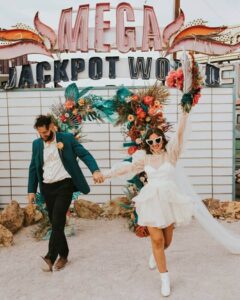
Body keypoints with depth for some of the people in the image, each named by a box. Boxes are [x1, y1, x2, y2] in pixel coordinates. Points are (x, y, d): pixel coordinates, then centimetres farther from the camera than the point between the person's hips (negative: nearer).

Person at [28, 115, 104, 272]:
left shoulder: (67, 138, -5)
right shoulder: (37, 144, 7)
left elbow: (85, 154, -10)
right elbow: (33, 168, 12)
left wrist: (95, 170, -26)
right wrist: (31, 190, 8)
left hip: (64, 185, -4)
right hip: (47, 188, 5)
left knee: (57, 221, -12)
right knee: (55, 223, 10)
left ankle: (50, 257, -7)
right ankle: (63, 254, 23)